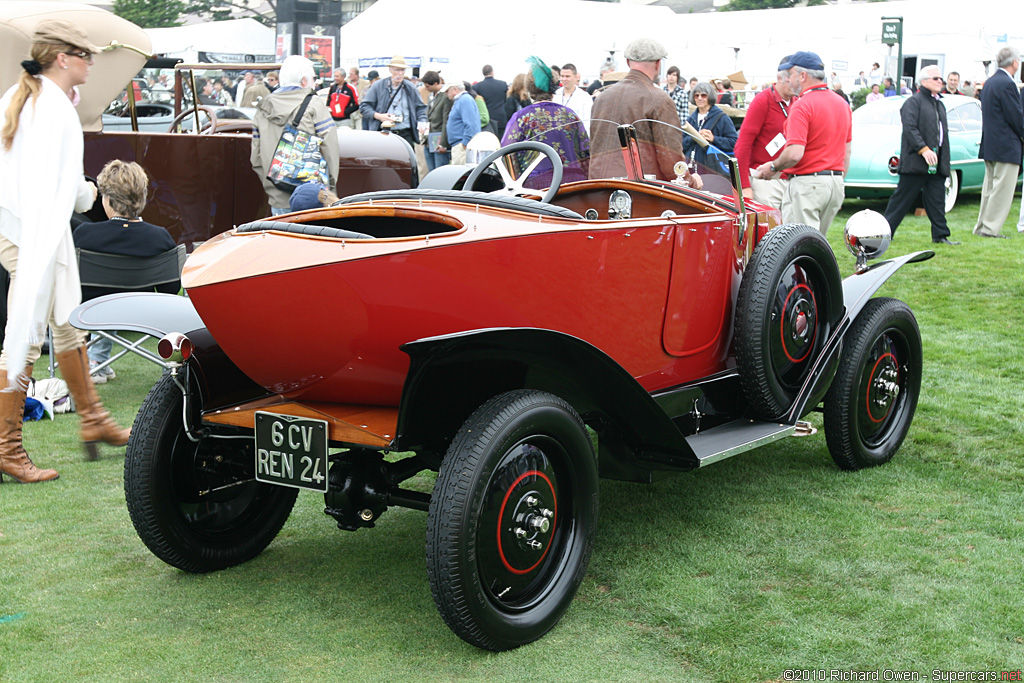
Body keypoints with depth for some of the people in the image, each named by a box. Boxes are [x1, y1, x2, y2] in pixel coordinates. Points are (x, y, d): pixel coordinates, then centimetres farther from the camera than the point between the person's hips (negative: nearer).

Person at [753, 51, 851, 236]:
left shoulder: (803, 105, -14)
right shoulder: (842, 104, 12)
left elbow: (795, 153, -23)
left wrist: (773, 167, -6)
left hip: (807, 183, -9)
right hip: (835, 183, 9)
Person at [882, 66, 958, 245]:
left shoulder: (940, 105, 21)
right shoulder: (913, 102, -5)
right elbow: (910, 128, -16)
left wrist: (944, 161, 16)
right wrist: (923, 149, -24)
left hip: (937, 164, 8)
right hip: (916, 162, -7)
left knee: (937, 200, 5)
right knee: (902, 198, -3)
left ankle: (940, 235, 8)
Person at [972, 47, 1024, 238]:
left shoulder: (990, 82, 12)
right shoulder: (1007, 84, -17)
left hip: (989, 142, 10)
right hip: (1006, 146, -10)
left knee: (990, 185, 14)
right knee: (1002, 188, -5)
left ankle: (981, 226, 17)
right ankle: (990, 228, -5)